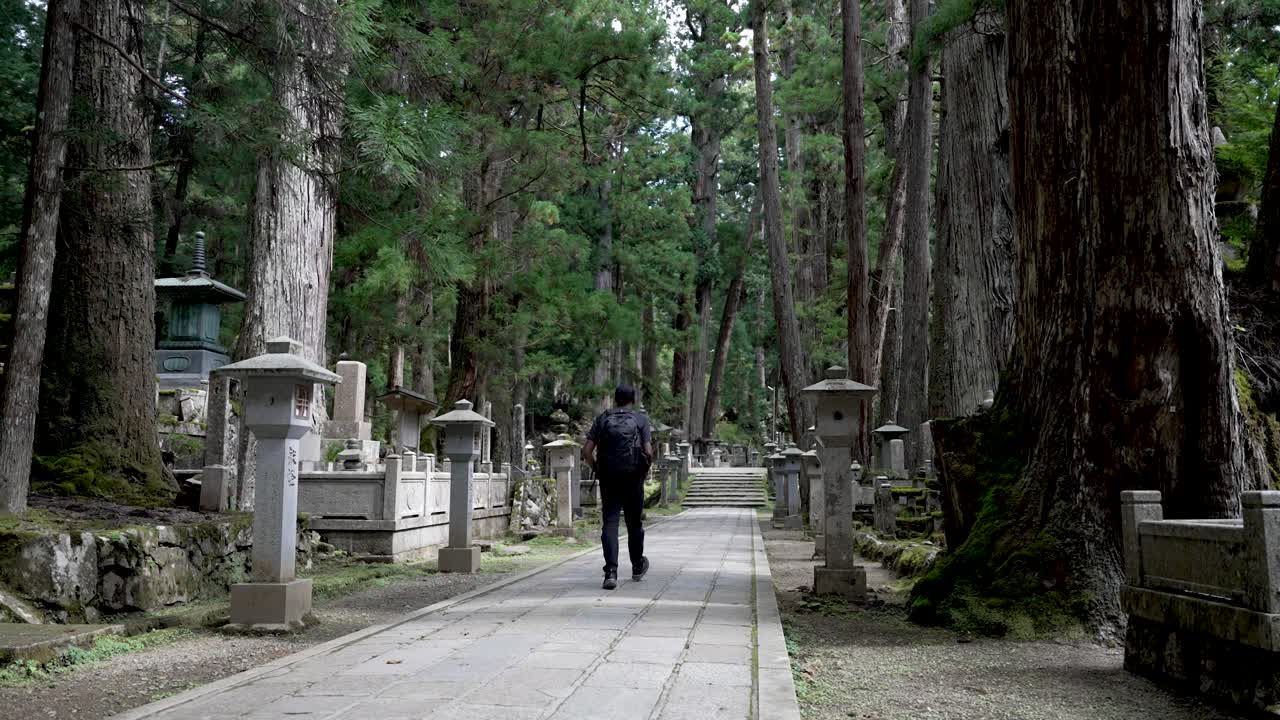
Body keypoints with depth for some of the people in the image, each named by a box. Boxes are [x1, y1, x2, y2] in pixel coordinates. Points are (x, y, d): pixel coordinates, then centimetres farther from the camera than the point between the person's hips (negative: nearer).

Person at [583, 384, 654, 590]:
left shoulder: (602, 419, 6)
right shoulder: (641, 419, 1)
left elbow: (587, 451, -1)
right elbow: (648, 452, -9)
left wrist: (597, 470, 11)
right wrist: (645, 470, 7)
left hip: (608, 479, 1)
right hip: (633, 479, -1)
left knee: (610, 524, -1)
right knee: (634, 524, 14)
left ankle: (611, 571, -15)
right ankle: (637, 567, 31)